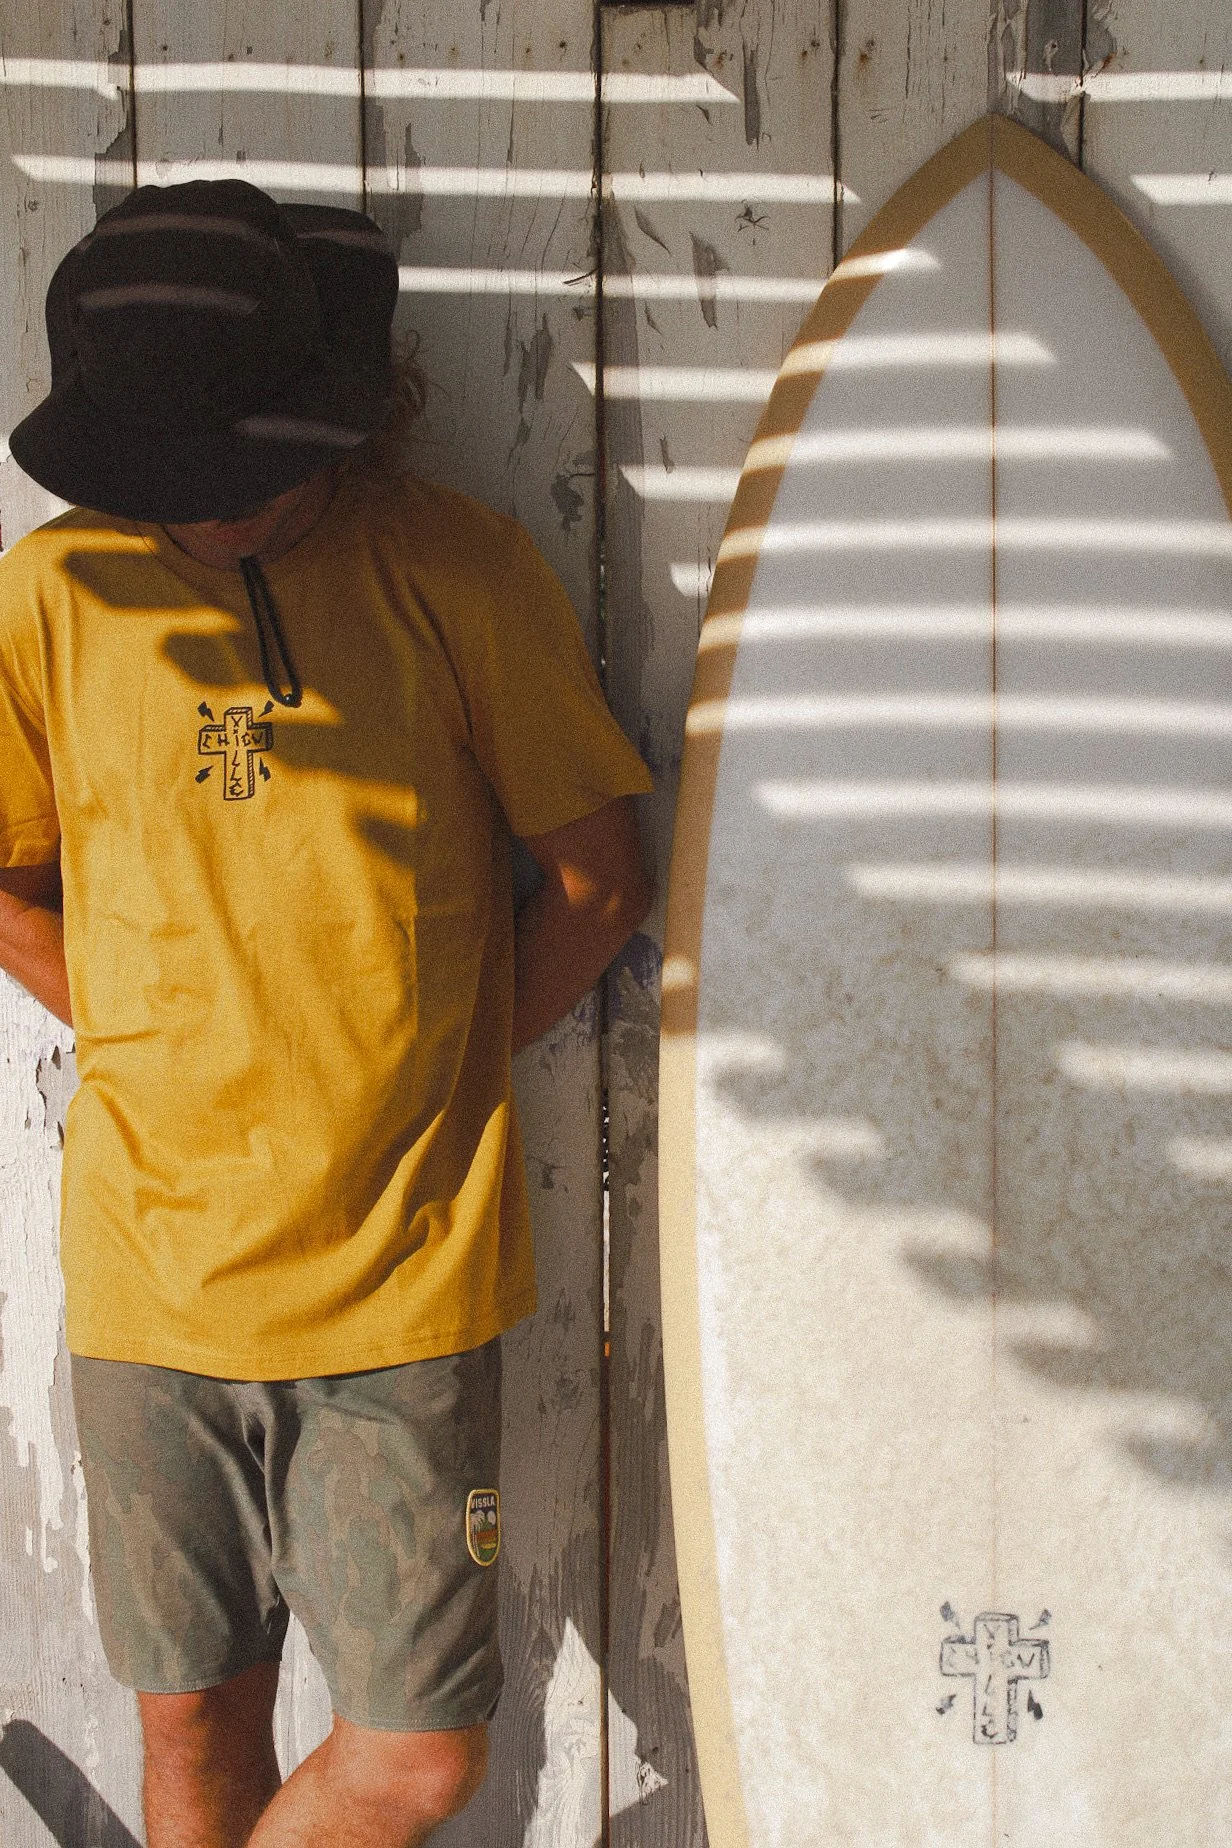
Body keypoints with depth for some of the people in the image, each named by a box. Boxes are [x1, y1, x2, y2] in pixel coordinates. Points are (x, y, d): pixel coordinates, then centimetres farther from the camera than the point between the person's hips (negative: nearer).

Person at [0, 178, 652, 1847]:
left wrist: (431, 1078, 0)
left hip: (405, 1269, -1)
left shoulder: (453, 568, -5)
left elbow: (599, 882, 1)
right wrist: (171, 1062, 1)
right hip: (152, 1265, 1)